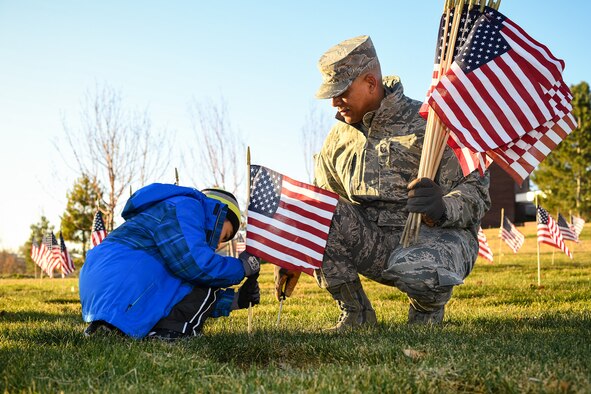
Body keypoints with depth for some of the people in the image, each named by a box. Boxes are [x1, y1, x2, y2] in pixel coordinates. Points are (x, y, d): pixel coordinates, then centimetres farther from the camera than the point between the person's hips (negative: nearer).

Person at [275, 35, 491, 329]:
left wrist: (442, 208, -34)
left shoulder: (426, 124, -7)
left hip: (435, 235, -5)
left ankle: (427, 311, 0)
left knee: (419, 269, -41)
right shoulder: (339, 137, 11)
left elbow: (475, 190, -11)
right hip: (373, 243, 5)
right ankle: (356, 315, -4)